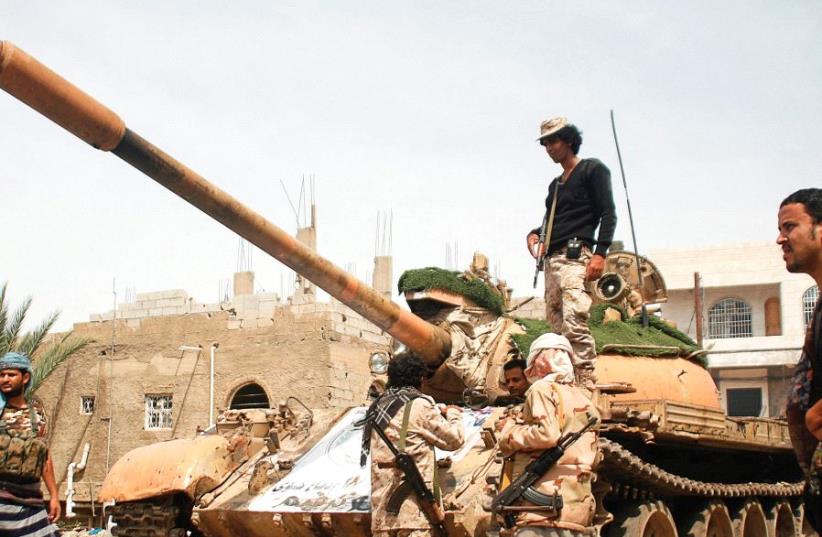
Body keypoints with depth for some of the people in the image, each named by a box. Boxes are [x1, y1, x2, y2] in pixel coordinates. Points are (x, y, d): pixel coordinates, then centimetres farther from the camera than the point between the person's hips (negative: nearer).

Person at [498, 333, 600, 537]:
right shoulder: (583, 399, 22)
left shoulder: (542, 389, -1)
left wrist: (510, 436, -4)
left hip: (544, 507, -8)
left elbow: (547, 435, -17)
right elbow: (594, 458, 25)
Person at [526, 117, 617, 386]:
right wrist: (534, 234, 10)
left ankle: (587, 382, -25)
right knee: (555, 324, 0)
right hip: (552, 260, 8)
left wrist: (600, 253, -16)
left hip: (575, 256, -8)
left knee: (574, 322, -22)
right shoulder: (555, 184, 28)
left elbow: (608, 214, -4)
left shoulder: (592, 169, 5)